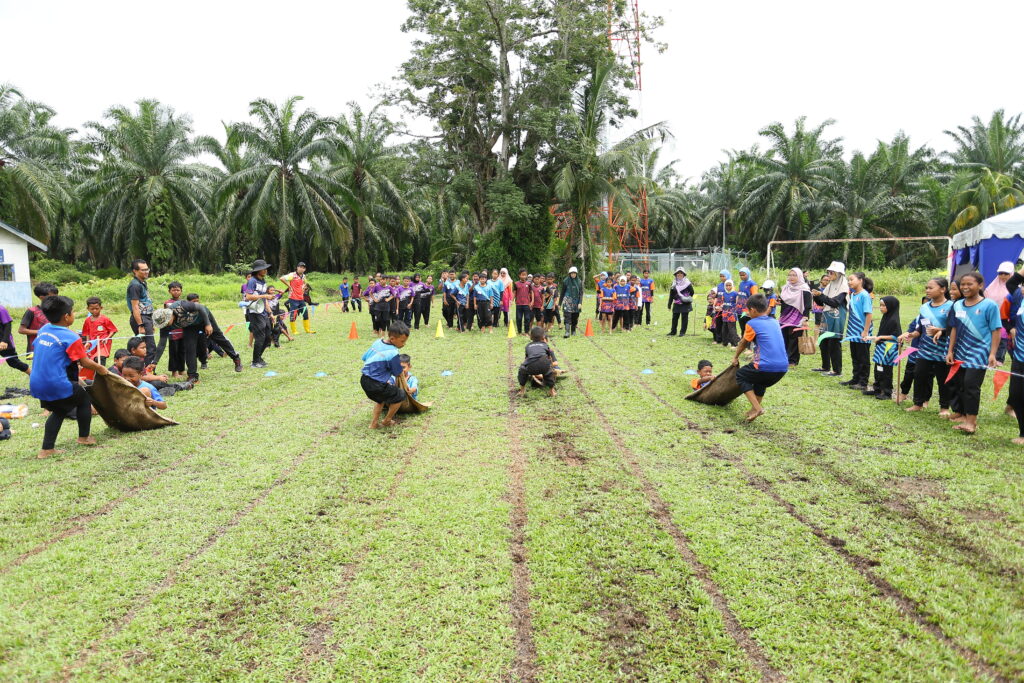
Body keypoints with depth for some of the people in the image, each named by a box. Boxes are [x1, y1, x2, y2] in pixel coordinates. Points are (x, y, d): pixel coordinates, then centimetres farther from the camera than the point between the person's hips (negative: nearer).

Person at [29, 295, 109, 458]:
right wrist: (101, 369, 7)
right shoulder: (71, 338, -16)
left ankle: (47, 449, 21)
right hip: (58, 385, -7)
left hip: (36, 385, 7)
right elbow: (86, 363, -12)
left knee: (59, 410, 25)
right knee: (84, 400, 19)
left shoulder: (42, 330, 6)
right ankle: (84, 437, 29)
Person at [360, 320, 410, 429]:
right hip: (376, 385, -8)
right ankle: (386, 421, 24)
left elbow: (364, 359, 15)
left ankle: (374, 423, 30)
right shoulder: (393, 353, -18)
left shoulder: (377, 342, 4)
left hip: (364, 380, 8)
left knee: (381, 399, 33)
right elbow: (398, 373, -7)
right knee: (400, 396, 11)